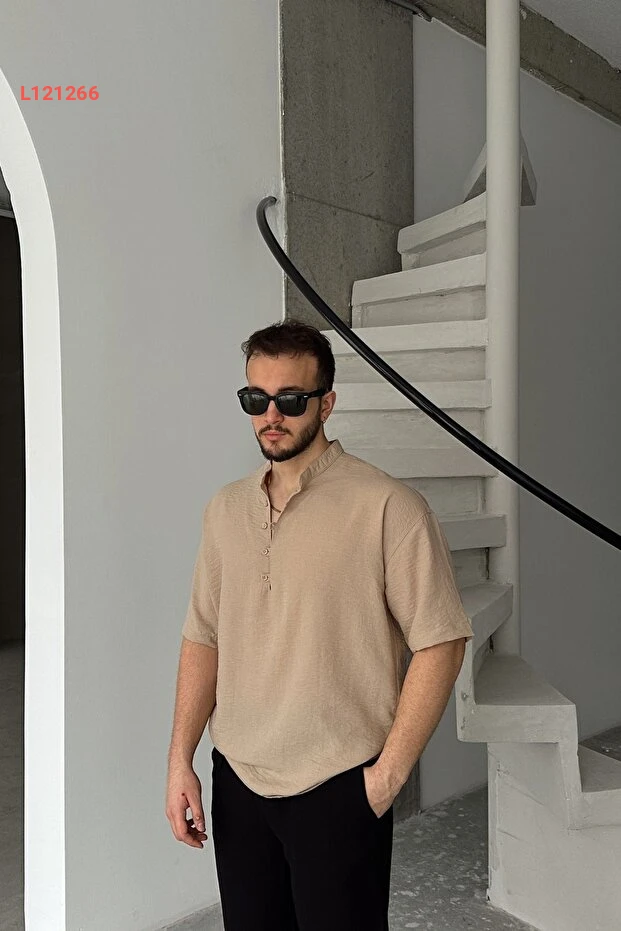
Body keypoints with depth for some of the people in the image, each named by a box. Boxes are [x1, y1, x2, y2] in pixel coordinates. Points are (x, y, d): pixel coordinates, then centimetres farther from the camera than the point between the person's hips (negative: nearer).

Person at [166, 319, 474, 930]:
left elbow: (440, 643, -12)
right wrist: (180, 761, 5)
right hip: (236, 781, 5)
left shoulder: (387, 508, -13)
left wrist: (389, 773, -11)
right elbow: (203, 638, 9)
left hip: (337, 788, -4)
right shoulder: (225, 509, 4)